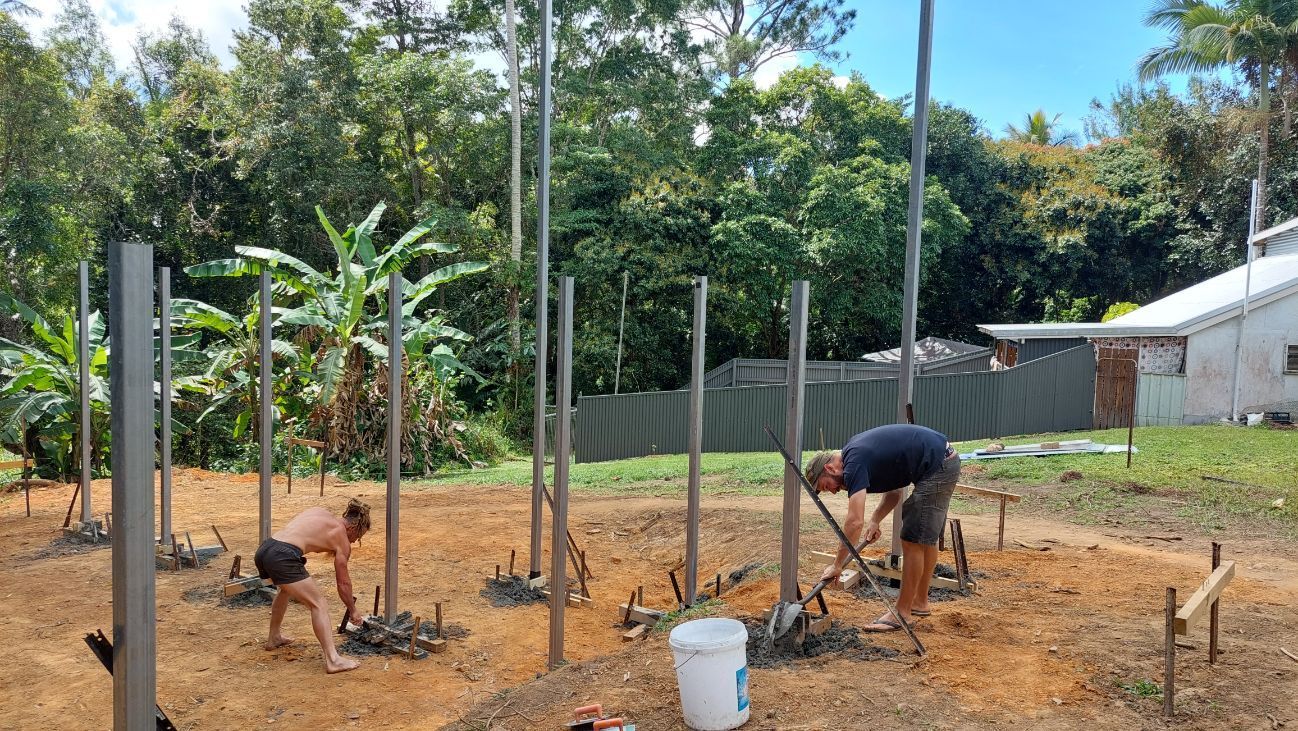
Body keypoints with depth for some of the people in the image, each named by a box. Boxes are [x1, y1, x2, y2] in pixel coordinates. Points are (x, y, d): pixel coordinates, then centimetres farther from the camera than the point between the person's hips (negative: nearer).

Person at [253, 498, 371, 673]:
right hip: (283, 557, -8)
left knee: (285, 589, 36)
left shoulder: (318, 512, 25)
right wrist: (353, 611, 27)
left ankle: (274, 638, 51)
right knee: (319, 605, -2)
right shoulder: (342, 540, 8)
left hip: (263, 549, 8)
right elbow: (343, 583, 14)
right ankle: (333, 659, -12)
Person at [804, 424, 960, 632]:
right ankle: (920, 602, 29)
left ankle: (903, 612, 3)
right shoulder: (856, 451, 11)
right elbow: (895, 490, 17)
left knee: (913, 540, -5)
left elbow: (855, 522, -24)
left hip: (937, 467, -10)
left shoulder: (854, 464, -18)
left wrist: (837, 565, -17)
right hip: (946, 460, 10)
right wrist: (875, 520, 3)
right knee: (926, 538, 18)